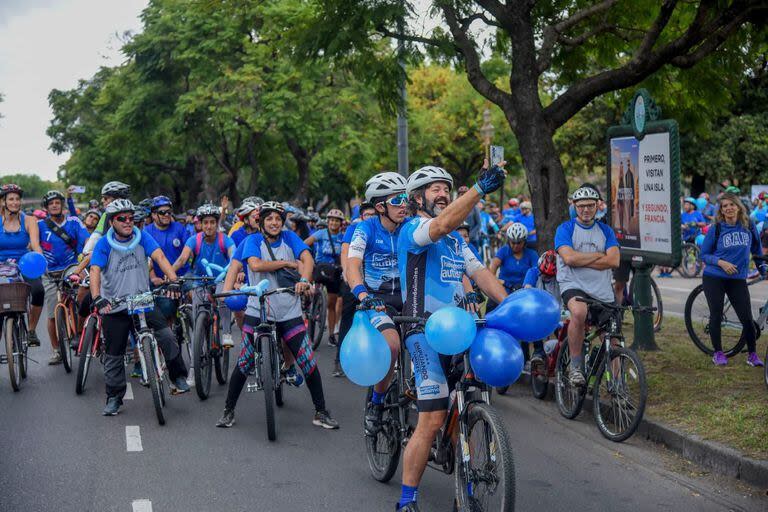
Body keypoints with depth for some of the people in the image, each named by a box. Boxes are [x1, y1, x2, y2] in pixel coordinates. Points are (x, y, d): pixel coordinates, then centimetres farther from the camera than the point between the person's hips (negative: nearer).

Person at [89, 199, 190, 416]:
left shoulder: (142, 238, -1)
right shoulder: (104, 244, -6)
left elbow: (159, 256, -15)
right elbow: (95, 271, -18)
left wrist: (173, 280, -32)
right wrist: (97, 299, -35)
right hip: (114, 307, -1)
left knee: (166, 336, -18)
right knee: (114, 355, 6)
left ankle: (179, 377, -1)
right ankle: (114, 398, 21)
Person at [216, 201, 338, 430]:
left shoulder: (289, 238, 6)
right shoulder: (253, 240, 1)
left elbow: (308, 258, -10)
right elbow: (255, 265, -18)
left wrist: (304, 279, -29)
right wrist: (287, 263, -13)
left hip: (289, 313, 2)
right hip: (258, 312, -1)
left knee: (309, 363, -3)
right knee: (244, 364, 0)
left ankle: (321, 412, 10)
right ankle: (228, 410, 17)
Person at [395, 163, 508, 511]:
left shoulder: (456, 240, 22)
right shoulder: (412, 229, -4)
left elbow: (479, 272, 11)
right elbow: (442, 225, -26)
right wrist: (480, 188, -35)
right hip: (426, 329, -8)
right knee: (433, 419, -13)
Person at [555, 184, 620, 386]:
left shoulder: (606, 231, 10)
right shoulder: (565, 229, 0)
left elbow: (614, 261, -4)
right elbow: (569, 258, -16)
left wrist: (581, 260, -10)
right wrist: (599, 255, -6)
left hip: (602, 291, 5)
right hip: (573, 286, -4)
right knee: (579, 312, -36)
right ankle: (575, 366, -24)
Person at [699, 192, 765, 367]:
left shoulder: (749, 226, 1)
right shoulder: (716, 229, -5)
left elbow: (757, 249, 15)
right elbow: (704, 254, -2)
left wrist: (764, 270, 19)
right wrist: (721, 262, -17)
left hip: (738, 279, 1)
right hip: (714, 278, -1)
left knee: (747, 318, -4)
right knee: (716, 316, 0)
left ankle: (752, 354, 13)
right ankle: (718, 352, 16)